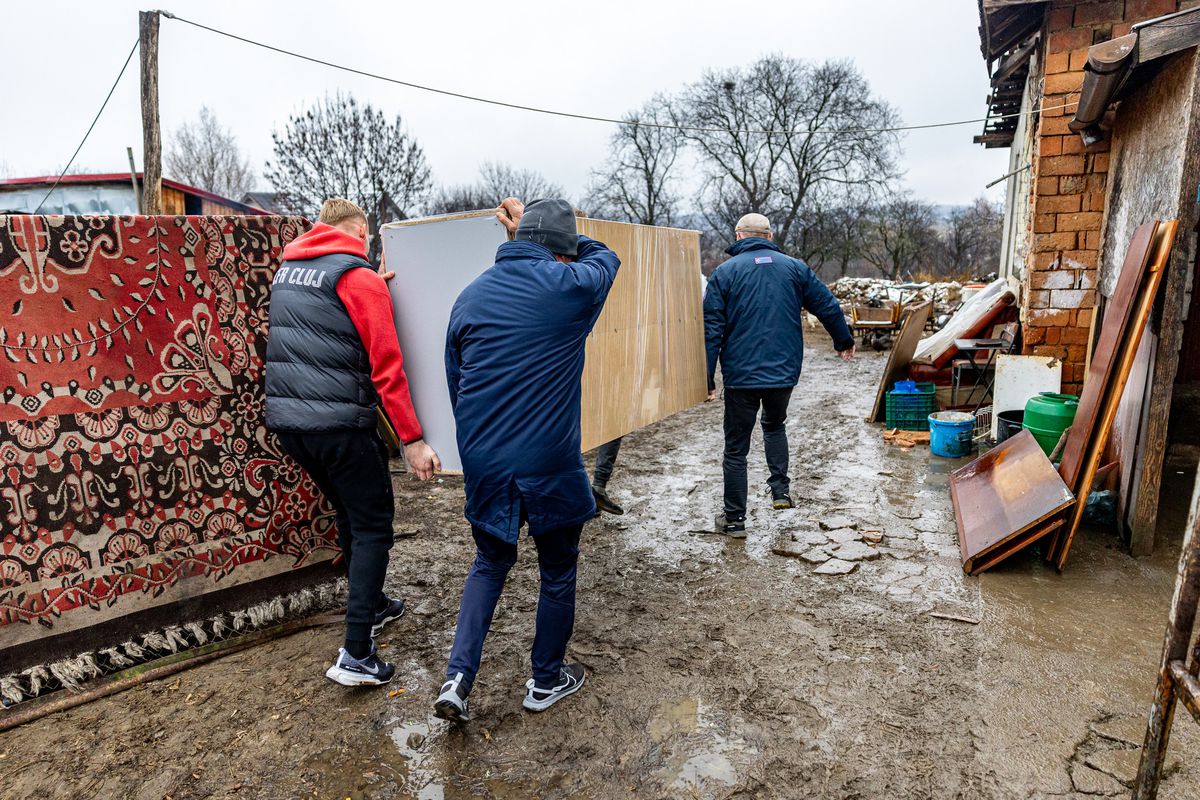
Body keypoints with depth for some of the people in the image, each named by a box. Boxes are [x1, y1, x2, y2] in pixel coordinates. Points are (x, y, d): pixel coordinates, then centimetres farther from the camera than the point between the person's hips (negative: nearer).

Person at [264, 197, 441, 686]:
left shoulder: (287, 270, 14)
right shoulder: (360, 277, -9)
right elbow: (387, 367, -14)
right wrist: (412, 440, -12)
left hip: (287, 421, 8)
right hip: (340, 425, -7)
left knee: (350, 516, 23)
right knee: (372, 527, 3)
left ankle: (372, 606, 38)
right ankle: (356, 654, 1)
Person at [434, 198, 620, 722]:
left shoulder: (470, 296, 6)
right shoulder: (570, 286, -9)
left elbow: (455, 383, 12)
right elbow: (605, 257, 15)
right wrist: (538, 234, 18)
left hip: (483, 463, 5)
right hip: (549, 464, -4)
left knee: (490, 562, 25)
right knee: (557, 572, 17)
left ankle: (458, 676, 16)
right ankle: (546, 681, 34)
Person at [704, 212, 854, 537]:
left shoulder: (724, 272, -2)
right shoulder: (795, 267, 6)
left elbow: (711, 329, -7)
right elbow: (828, 307, 11)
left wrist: (707, 378, -4)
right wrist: (844, 341, 28)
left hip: (741, 376, -3)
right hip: (784, 373, 3)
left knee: (736, 447, 9)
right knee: (774, 425, 30)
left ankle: (734, 520, 16)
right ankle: (781, 488, 17)